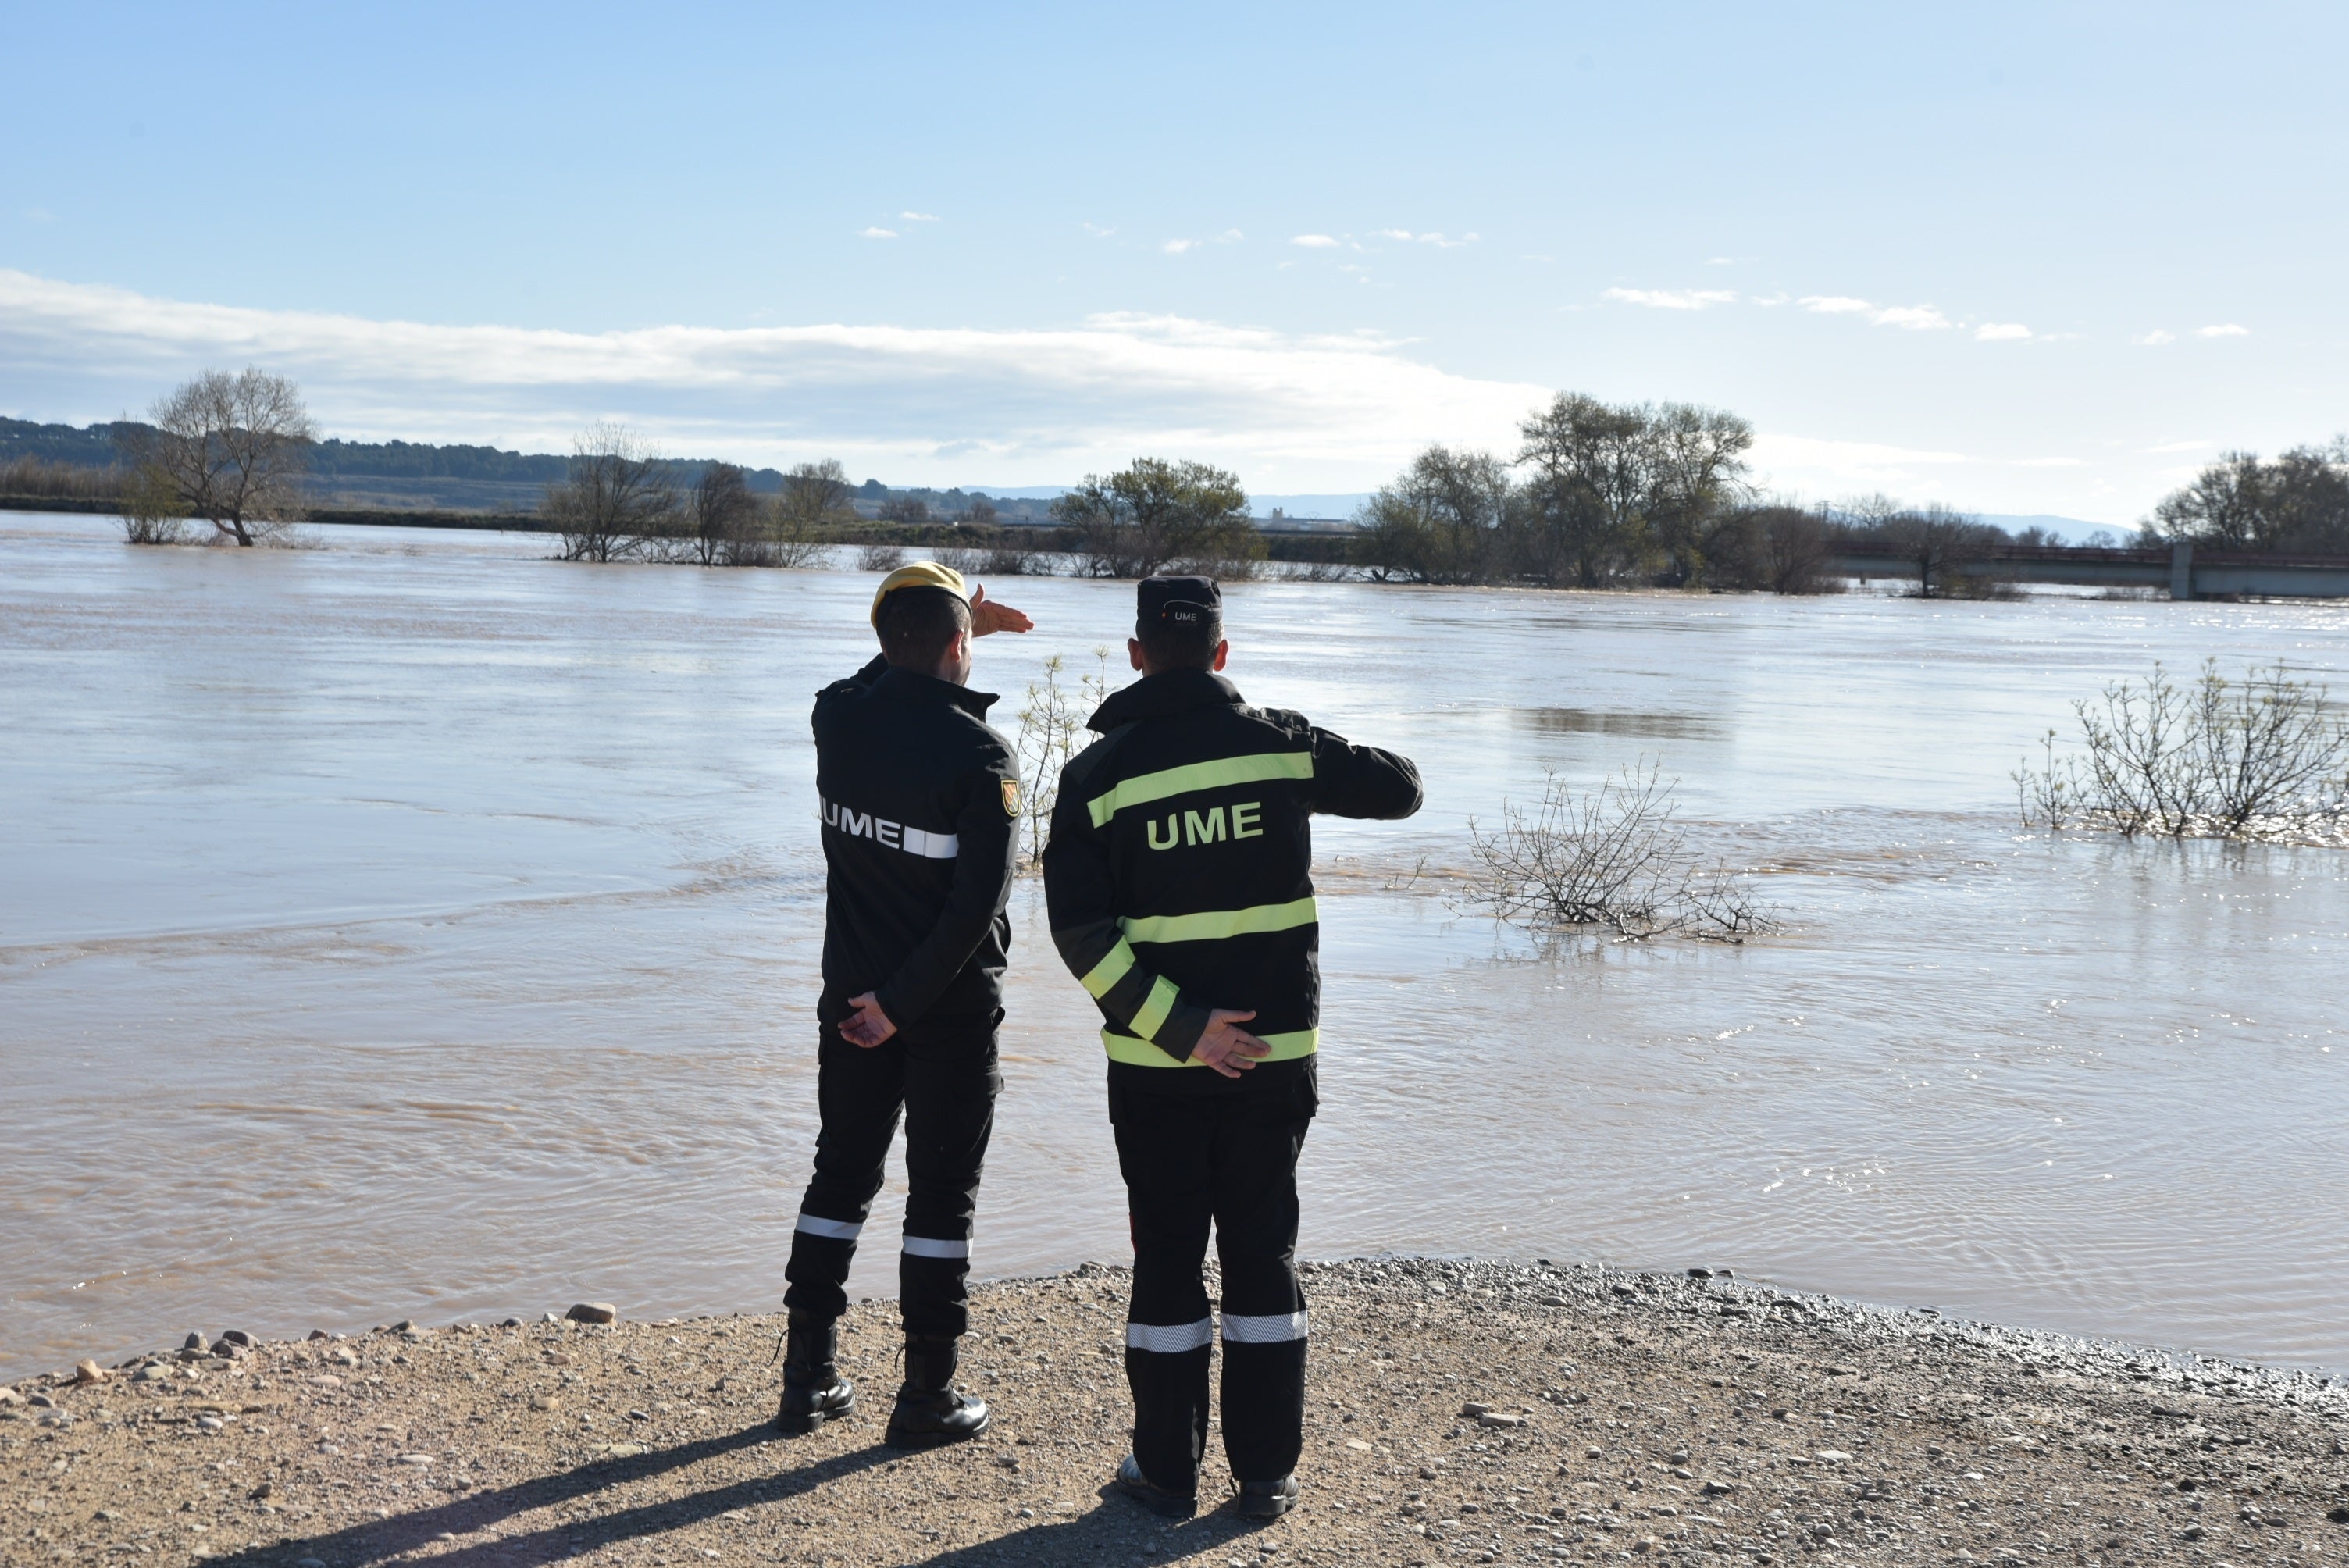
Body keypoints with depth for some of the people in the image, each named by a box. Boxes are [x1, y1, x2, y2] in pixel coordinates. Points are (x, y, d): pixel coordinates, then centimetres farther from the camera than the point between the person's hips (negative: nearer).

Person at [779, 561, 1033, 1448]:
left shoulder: (839, 717, -3)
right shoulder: (978, 755, -17)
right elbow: (976, 903, -22)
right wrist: (902, 1002, -17)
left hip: (851, 993, 5)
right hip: (950, 1006, -5)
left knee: (841, 1175, 16)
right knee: (942, 1194, 4)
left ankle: (808, 1378, 19)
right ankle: (927, 1397, 10)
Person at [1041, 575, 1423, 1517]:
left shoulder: (1098, 773, -6)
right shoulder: (1280, 744, -3)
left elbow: (1082, 934, -13)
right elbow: (1399, 788, 11)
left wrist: (1180, 1027, -13)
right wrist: (1323, 765, 28)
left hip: (1154, 1063, -1)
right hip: (1277, 1052, 1)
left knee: (1166, 1258, 9)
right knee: (1263, 1254, 11)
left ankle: (1167, 1471, 16)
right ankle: (1266, 1473, 14)